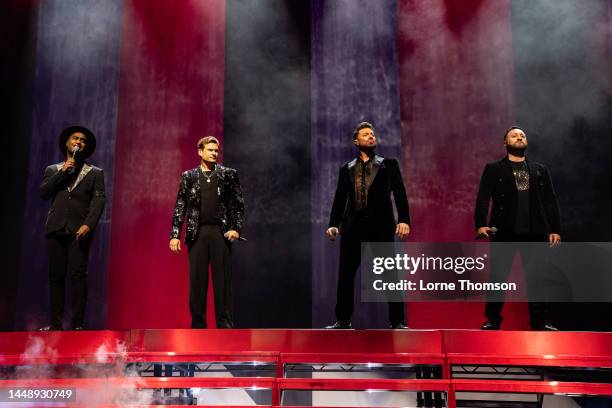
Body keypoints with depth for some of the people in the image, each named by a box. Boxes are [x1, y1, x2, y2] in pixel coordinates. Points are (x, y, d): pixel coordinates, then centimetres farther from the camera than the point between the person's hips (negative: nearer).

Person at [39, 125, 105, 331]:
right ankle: (56, 322, 6)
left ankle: (77, 324, -8)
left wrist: (88, 225, -12)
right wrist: (62, 172, -1)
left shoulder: (95, 173, 14)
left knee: (78, 275, -9)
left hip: (79, 230, -2)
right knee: (56, 276, 2)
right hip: (56, 229, 2)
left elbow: (98, 201, 2)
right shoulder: (53, 170, 21)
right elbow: (43, 192, 5)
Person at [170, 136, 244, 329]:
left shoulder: (228, 174, 8)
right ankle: (198, 324, 12)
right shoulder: (188, 176, 11)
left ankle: (225, 325, 4)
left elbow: (238, 204, 6)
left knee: (223, 281, -1)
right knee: (197, 281, 3)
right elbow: (180, 207, 9)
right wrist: (175, 234, 1)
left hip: (220, 232, -1)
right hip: (196, 233, 1)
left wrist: (236, 228, -7)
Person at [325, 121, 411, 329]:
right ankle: (343, 320, 13)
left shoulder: (388, 164, 11)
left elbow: (399, 193, 1)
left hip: (381, 226, -2)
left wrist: (404, 219, -12)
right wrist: (333, 224, -2)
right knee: (345, 274, 2)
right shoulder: (346, 169, 16)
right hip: (352, 226, 2)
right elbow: (339, 199, 10)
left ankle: (397, 321, 7)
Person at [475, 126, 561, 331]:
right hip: (504, 231, -2)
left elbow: (551, 202, 14)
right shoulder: (493, 169, 9)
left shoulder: (540, 170, 18)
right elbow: (483, 199, 0)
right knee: (498, 276, -1)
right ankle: (493, 320, 8)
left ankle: (541, 321, 11)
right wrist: (480, 224, -13)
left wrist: (555, 229, 5)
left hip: (535, 232, 2)